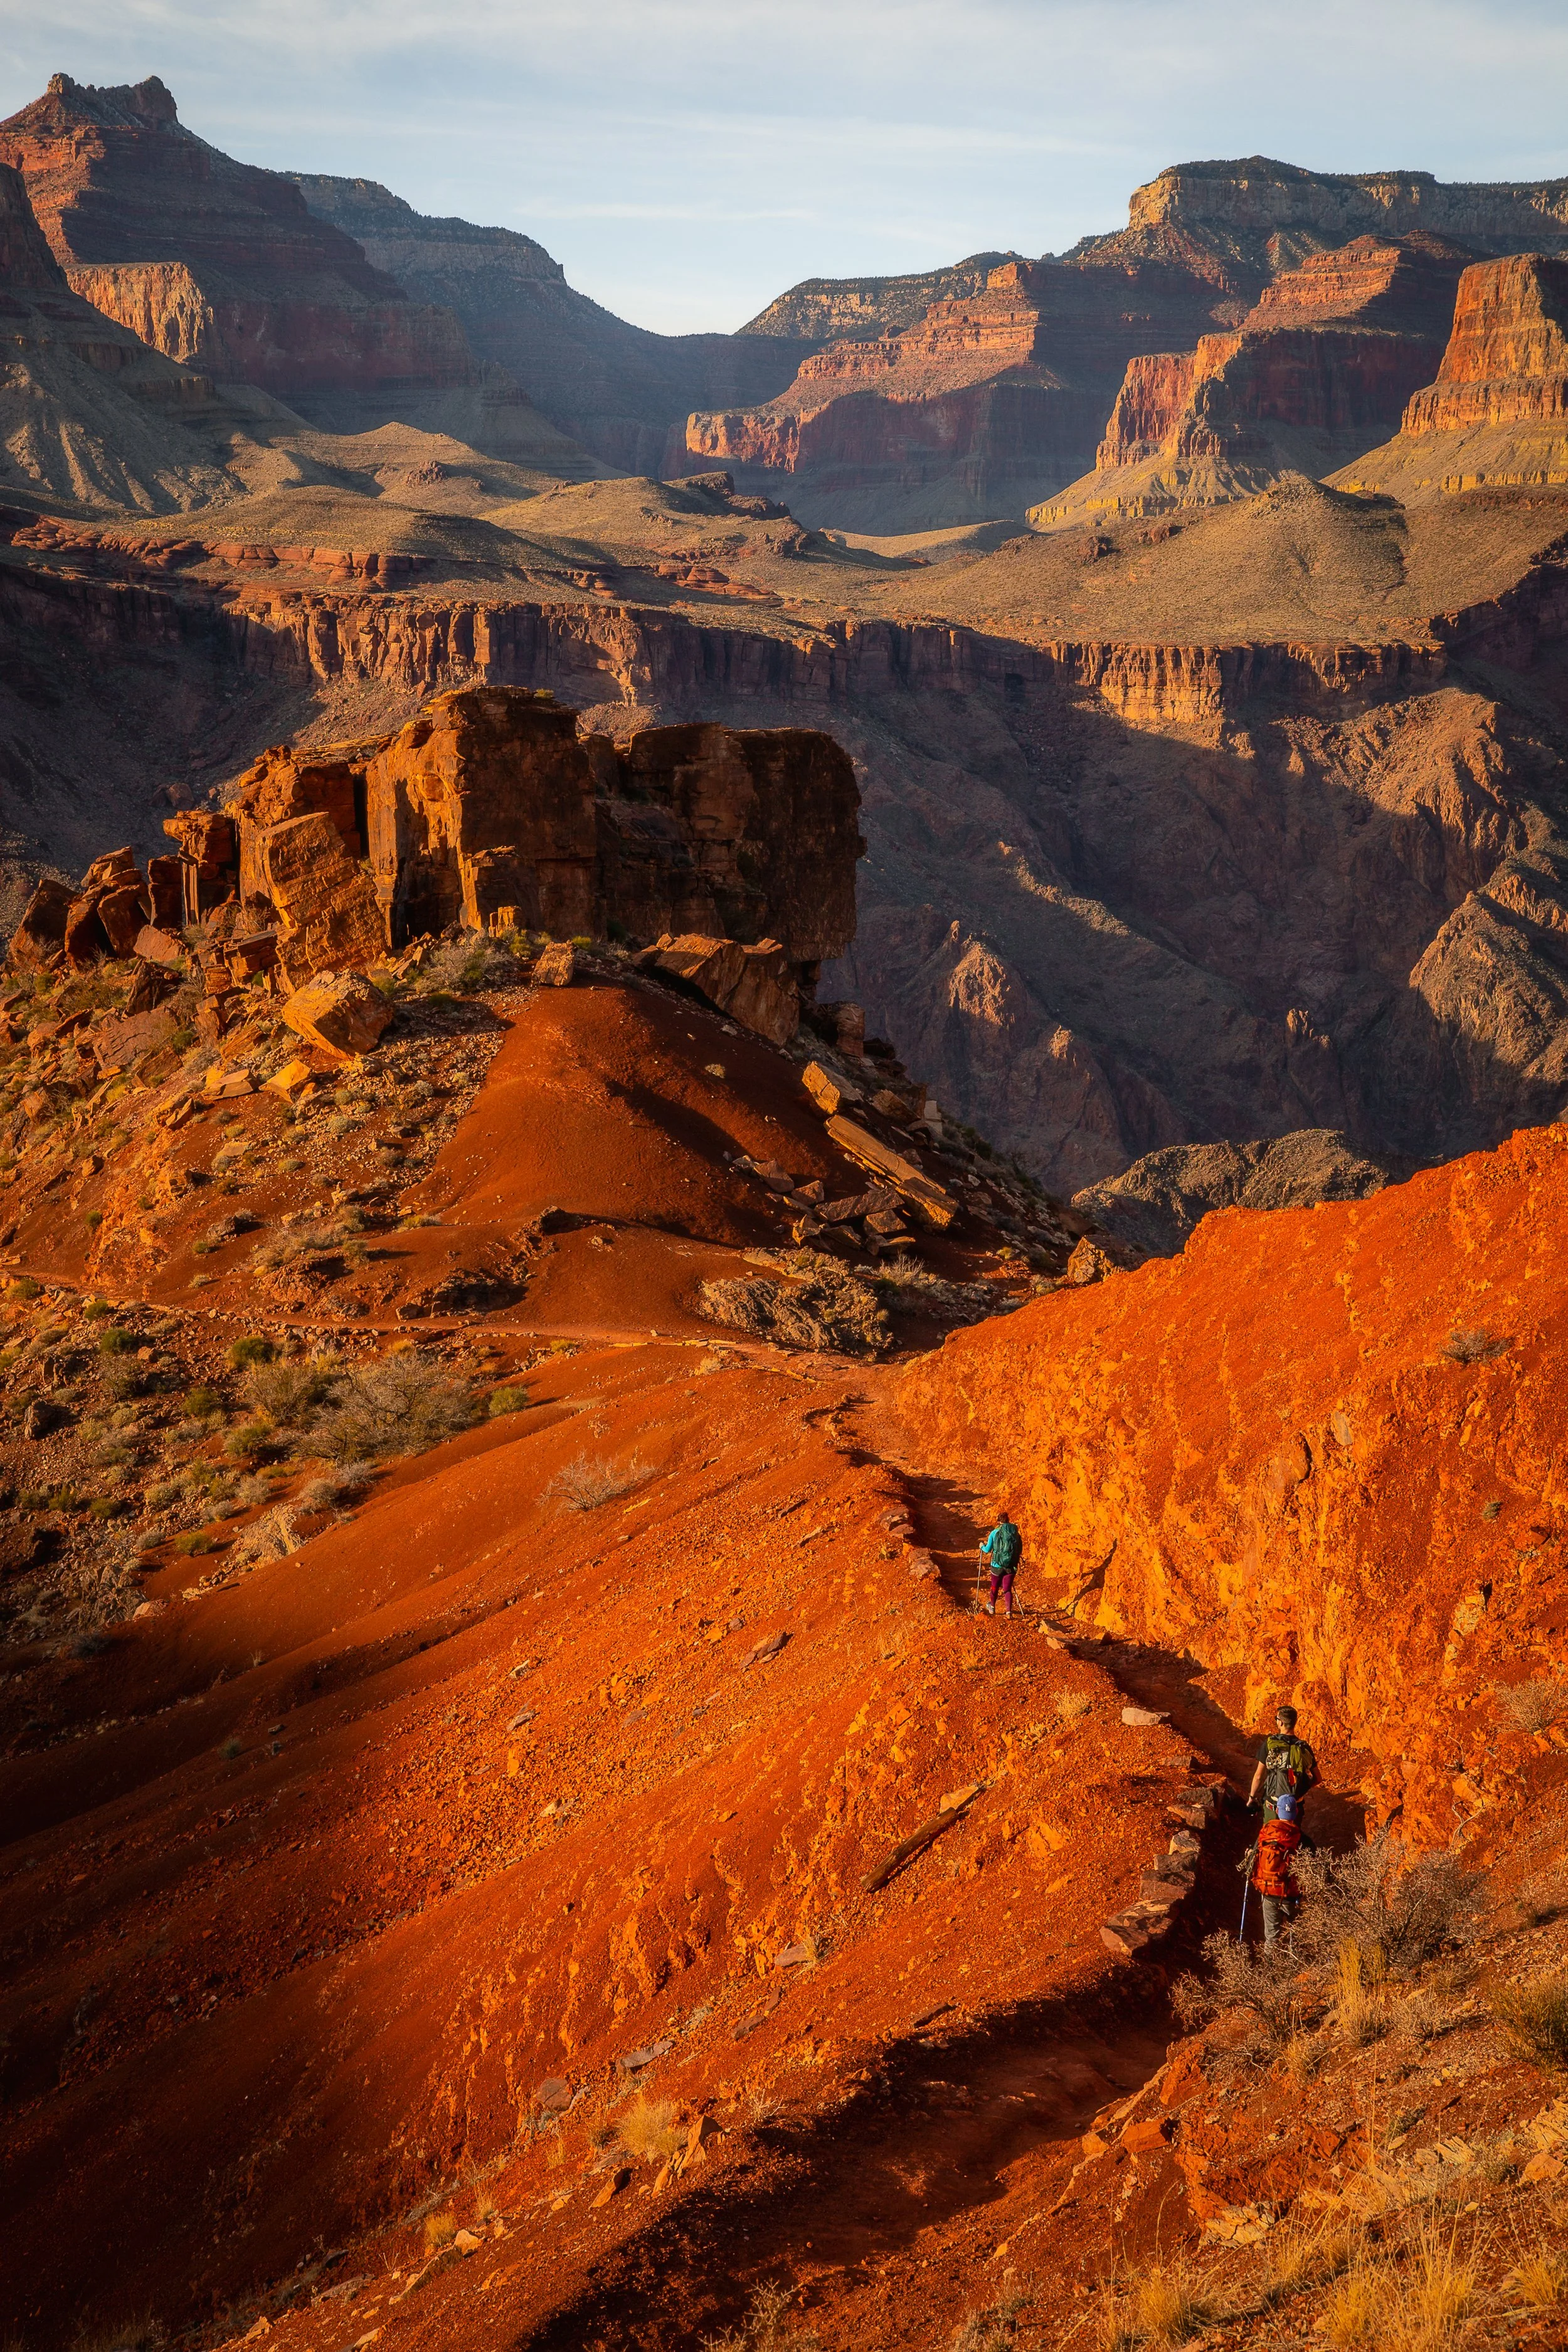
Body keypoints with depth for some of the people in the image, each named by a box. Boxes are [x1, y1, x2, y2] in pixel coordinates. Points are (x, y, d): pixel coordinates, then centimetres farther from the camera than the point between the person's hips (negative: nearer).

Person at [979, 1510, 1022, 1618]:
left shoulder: (995, 1533, -7)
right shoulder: (1015, 1533, 0)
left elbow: (988, 1550, -3)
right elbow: (1020, 1550, 7)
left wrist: (982, 1546, 19)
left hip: (998, 1565, -1)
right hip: (1011, 1566, 1)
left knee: (995, 1587, 20)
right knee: (1007, 1589, 8)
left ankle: (992, 1608, 38)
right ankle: (1009, 1611, -6)